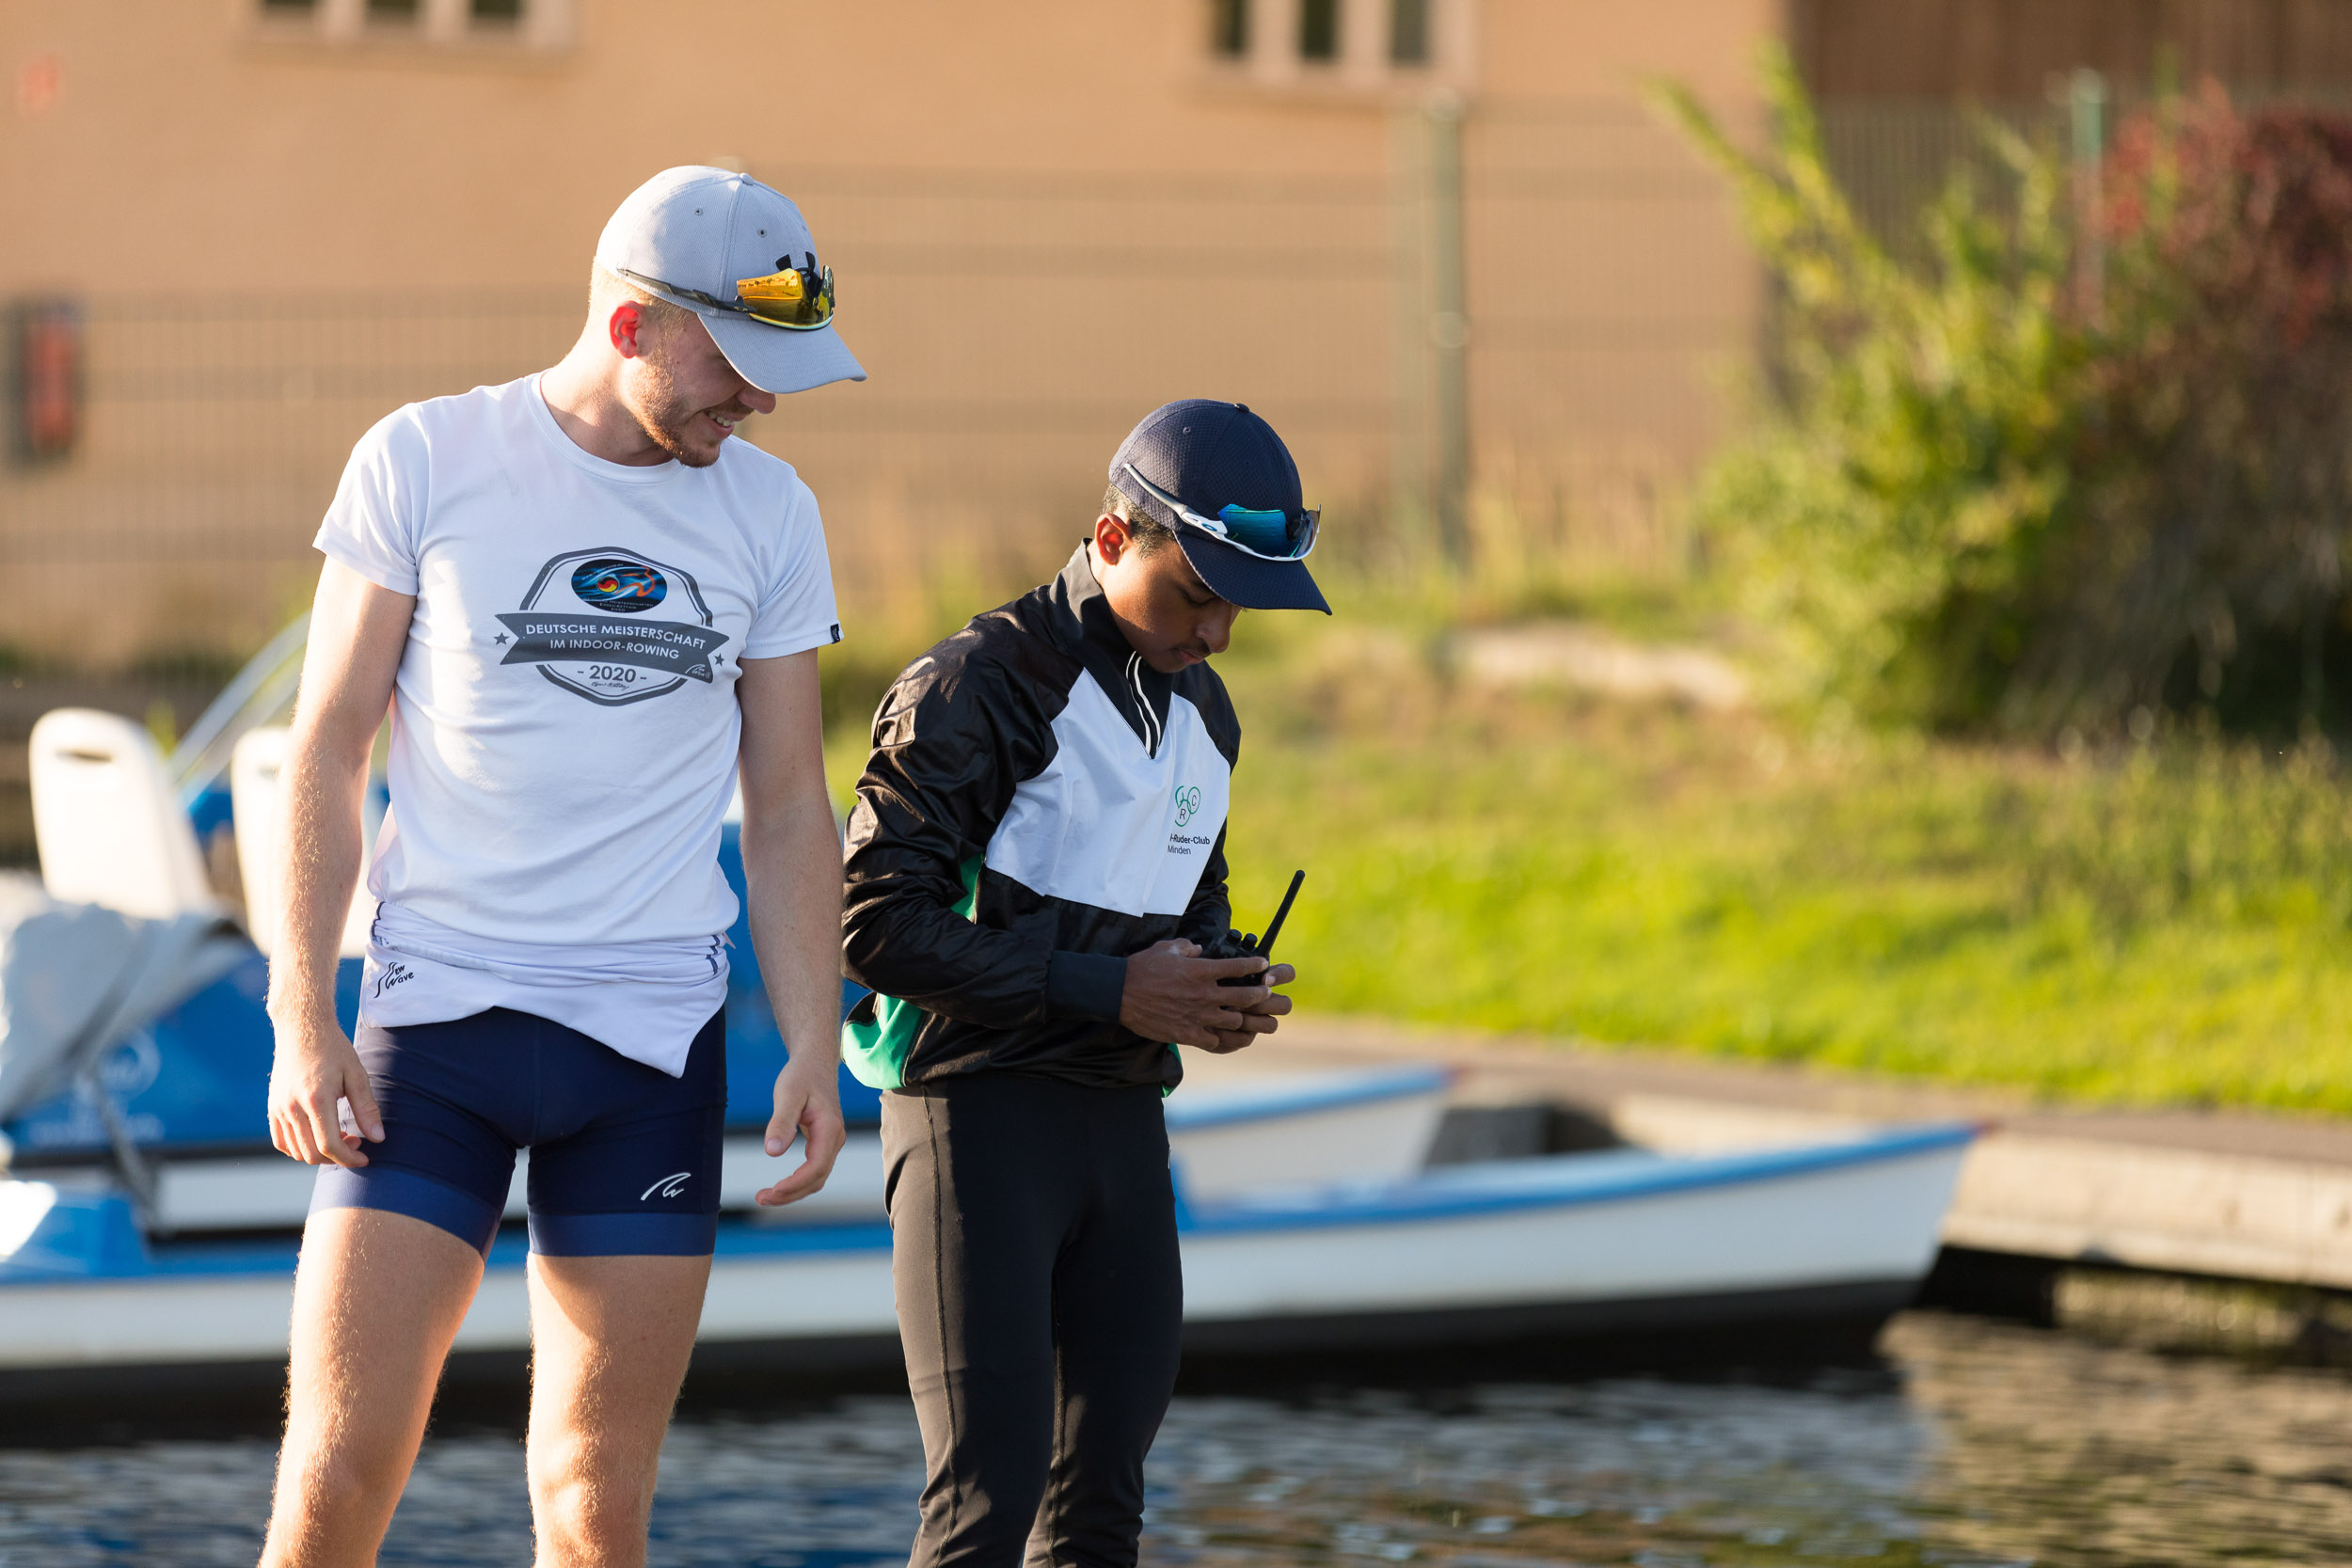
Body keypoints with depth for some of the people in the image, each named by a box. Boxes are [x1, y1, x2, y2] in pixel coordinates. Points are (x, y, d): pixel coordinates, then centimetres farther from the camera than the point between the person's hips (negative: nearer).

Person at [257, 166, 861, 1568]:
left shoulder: (769, 516, 8)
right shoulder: (423, 463, -2)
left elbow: (790, 808, 12)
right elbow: (330, 751, 1)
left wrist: (816, 1049, 3)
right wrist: (302, 1022, -6)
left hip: (657, 1037, 3)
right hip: (435, 1020, -3)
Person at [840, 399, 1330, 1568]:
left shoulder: (1200, 713, 14)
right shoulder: (972, 690, -11)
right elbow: (880, 923, -17)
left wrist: (1223, 987, 2)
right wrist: (1111, 994, -21)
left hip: (1124, 1119, 8)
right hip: (979, 1109, -8)